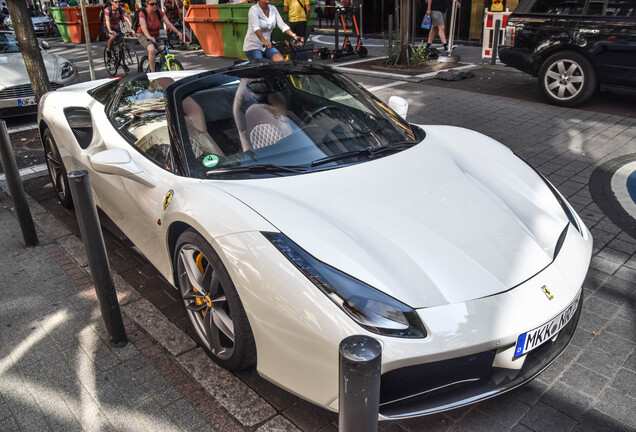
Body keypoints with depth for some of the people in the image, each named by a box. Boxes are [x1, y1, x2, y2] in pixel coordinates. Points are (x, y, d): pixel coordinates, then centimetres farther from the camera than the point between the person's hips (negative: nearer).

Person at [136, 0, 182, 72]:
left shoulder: (159, 13, -7)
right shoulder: (142, 13, -18)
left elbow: (168, 23, -17)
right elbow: (143, 27, -34)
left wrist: (178, 32, -35)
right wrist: (149, 37, -54)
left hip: (155, 36, 5)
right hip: (143, 35, -5)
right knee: (152, 49, -33)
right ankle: (152, 72, -29)